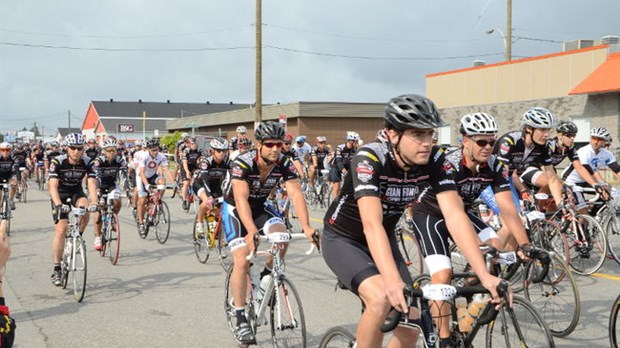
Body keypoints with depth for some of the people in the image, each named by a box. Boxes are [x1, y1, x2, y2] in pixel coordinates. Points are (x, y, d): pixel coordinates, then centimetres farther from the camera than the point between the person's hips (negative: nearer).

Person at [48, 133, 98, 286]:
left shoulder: (86, 162, -18)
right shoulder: (58, 162, -25)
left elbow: (92, 183, -26)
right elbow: (53, 186, -32)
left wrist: (94, 203, -43)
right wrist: (59, 204, -49)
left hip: (76, 192, 2)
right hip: (60, 194, -2)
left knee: (85, 208, -31)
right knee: (61, 228, -16)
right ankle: (56, 270, -11)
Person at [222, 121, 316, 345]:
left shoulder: (285, 164, -19)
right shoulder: (242, 164, -31)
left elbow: (296, 194, -28)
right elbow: (241, 199, -41)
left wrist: (306, 227, -43)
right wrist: (252, 231, -55)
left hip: (260, 206, 4)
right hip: (235, 209, -4)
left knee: (281, 234, -25)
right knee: (242, 261, -17)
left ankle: (266, 276, 3)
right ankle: (240, 320, -8)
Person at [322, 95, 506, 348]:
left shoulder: (435, 161, -18)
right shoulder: (369, 159, -32)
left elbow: (455, 215, -26)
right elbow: (372, 224, -43)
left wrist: (484, 275, -38)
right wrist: (393, 282, -56)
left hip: (385, 239, 5)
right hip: (343, 239, -5)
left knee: (410, 326, -3)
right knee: (381, 299, -32)